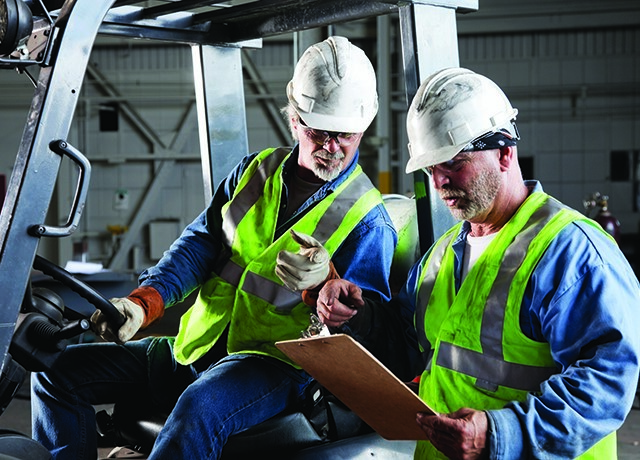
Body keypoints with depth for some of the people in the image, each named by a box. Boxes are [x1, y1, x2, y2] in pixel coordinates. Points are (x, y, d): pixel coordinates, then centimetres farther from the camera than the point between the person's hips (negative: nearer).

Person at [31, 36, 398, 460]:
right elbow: (200, 243, 9)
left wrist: (324, 282, -30)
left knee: (199, 407, -40)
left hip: (271, 365, -6)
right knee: (56, 371, 2)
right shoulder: (256, 171, 12)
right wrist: (144, 302, -8)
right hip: (193, 350, 7)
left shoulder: (368, 219, -4)